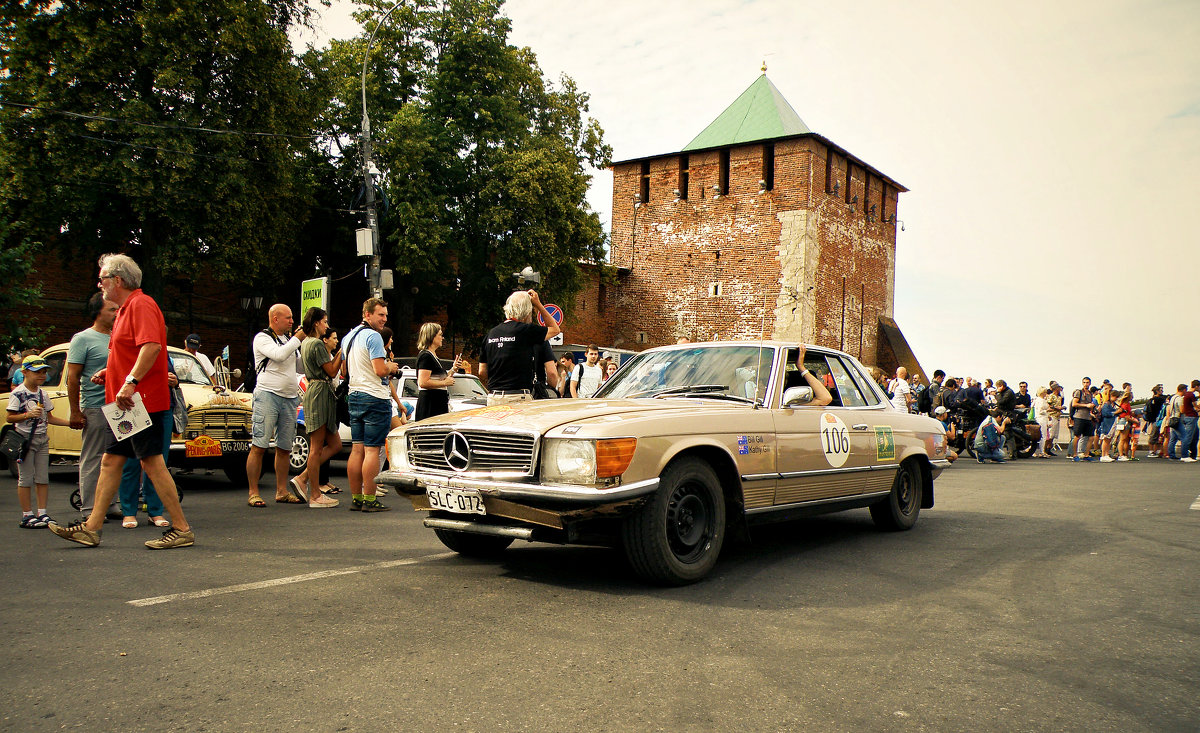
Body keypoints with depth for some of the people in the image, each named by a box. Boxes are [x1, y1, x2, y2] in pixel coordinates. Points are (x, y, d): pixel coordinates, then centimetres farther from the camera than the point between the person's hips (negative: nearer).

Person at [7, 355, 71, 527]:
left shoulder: (43, 394, 11)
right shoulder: (17, 394, -7)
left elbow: (49, 418, 13)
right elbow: (8, 418, -8)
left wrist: (70, 422, 2)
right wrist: (28, 415, -22)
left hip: (42, 439, 6)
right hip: (25, 439, -6)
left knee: (43, 478, 7)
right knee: (26, 479, -1)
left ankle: (42, 513, 12)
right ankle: (27, 515, 5)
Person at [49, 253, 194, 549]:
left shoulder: (141, 304, -11)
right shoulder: (127, 308, 22)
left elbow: (152, 346, -27)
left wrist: (130, 382, -32)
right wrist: (110, 372, 18)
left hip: (142, 401, -11)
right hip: (129, 404, 11)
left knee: (152, 463, -10)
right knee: (110, 461, 12)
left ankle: (182, 529, -6)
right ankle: (92, 528, 19)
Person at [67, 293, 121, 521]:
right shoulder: (83, 339, -3)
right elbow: (73, 378, -6)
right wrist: (75, 412, -11)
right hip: (95, 409, -6)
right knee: (92, 460, -2)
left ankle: (110, 505, 15)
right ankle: (89, 509, 3)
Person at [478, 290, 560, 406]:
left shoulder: (490, 334, 10)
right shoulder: (525, 330, -6)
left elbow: (482, 373, 12)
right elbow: (555, 329, 13)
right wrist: (539, 304, 17)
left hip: (493, 398, 6)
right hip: (519, 398, -6)